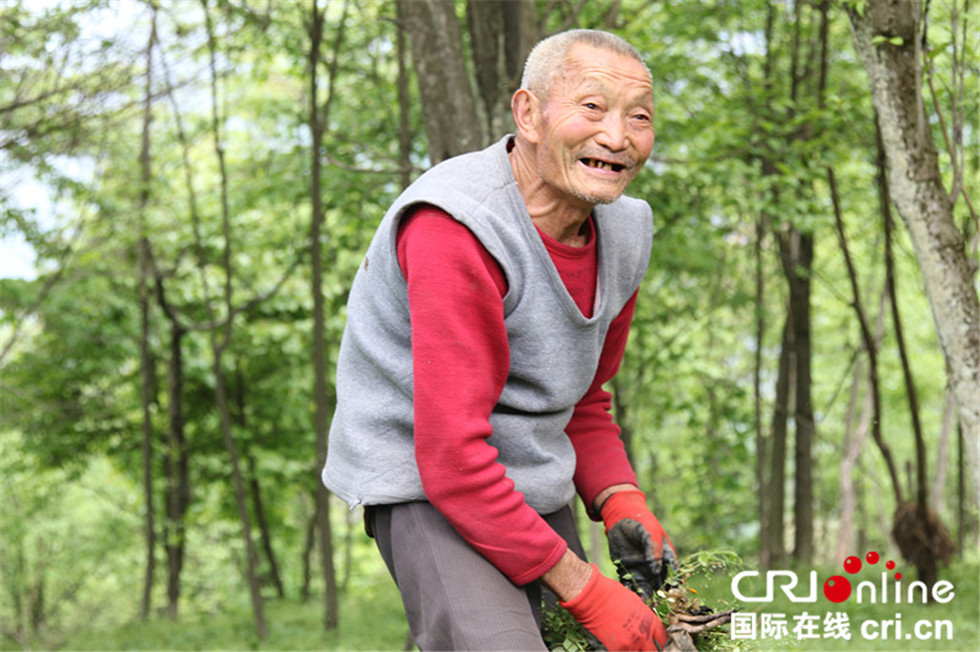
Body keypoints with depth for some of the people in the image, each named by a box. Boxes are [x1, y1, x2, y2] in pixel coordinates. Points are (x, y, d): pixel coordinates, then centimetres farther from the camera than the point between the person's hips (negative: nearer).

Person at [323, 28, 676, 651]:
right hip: (424, 485, -8)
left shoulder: (624, 233, 2)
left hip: (535, 489, 9)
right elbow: (452, 457, -27)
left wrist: (623, 505, -3)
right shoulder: (456, 230, -25)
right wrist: (584, 588, -22)